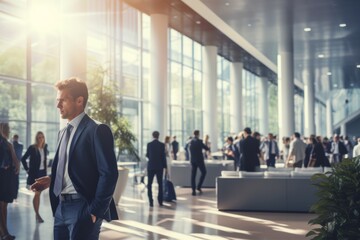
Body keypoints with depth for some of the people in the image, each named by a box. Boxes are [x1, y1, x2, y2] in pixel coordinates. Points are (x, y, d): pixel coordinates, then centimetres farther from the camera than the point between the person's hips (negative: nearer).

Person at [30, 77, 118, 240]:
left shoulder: (97, 130, -10)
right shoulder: (63, 132, 17)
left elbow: (109, 173, -15)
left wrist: (95, 211, -15)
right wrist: (52, 180, 4)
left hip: (82, 208, -8)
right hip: (60, 208, 8)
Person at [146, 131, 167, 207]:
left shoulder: (149, 144, -4)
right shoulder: (162, 145, -6)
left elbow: (147, 155, 5)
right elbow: (163, 156, -7)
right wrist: (165, 166, 1)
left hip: (151, 166, 0)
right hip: (159, 167, 0)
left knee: (149, 184, 5)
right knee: (160, 184, 12)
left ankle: (151, 201, -4)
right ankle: (160, 201, 11)